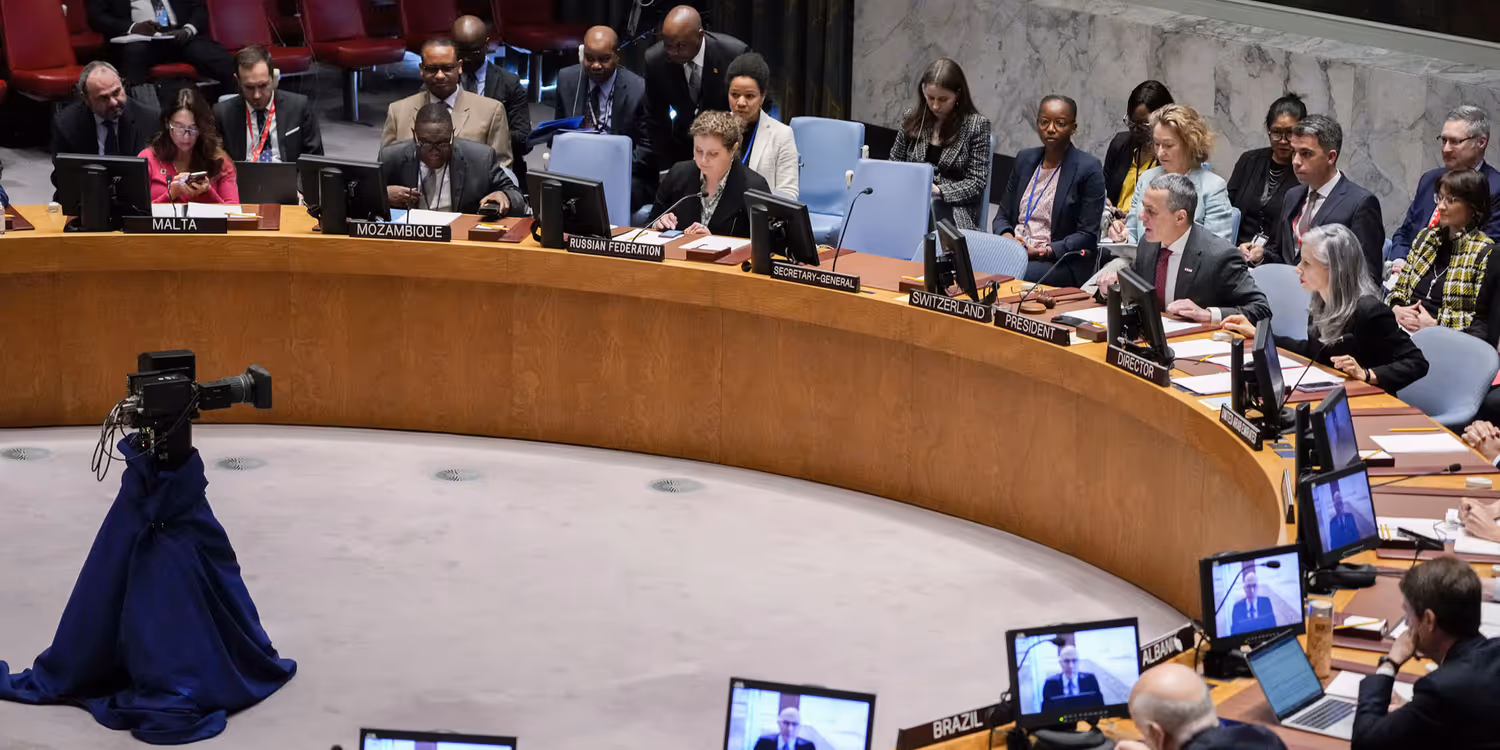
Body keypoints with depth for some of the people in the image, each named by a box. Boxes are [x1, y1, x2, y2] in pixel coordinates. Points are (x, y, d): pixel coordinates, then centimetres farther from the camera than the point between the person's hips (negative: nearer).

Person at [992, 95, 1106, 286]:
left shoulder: (1089, 168, -2)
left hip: (1062, 263, -5)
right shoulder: (1025, 159, 15)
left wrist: (1044, 251, -17)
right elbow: (1002, 216, 18)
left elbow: (1087, 235, -6)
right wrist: (1007, 238, -6)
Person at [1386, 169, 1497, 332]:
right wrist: (1396, 309, -3)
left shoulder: (1486, 253, -3)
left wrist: (1435, 324, -15)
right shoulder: (1425, 236, 17)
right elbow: (1399, 288, 20)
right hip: (1406, 328, 7)